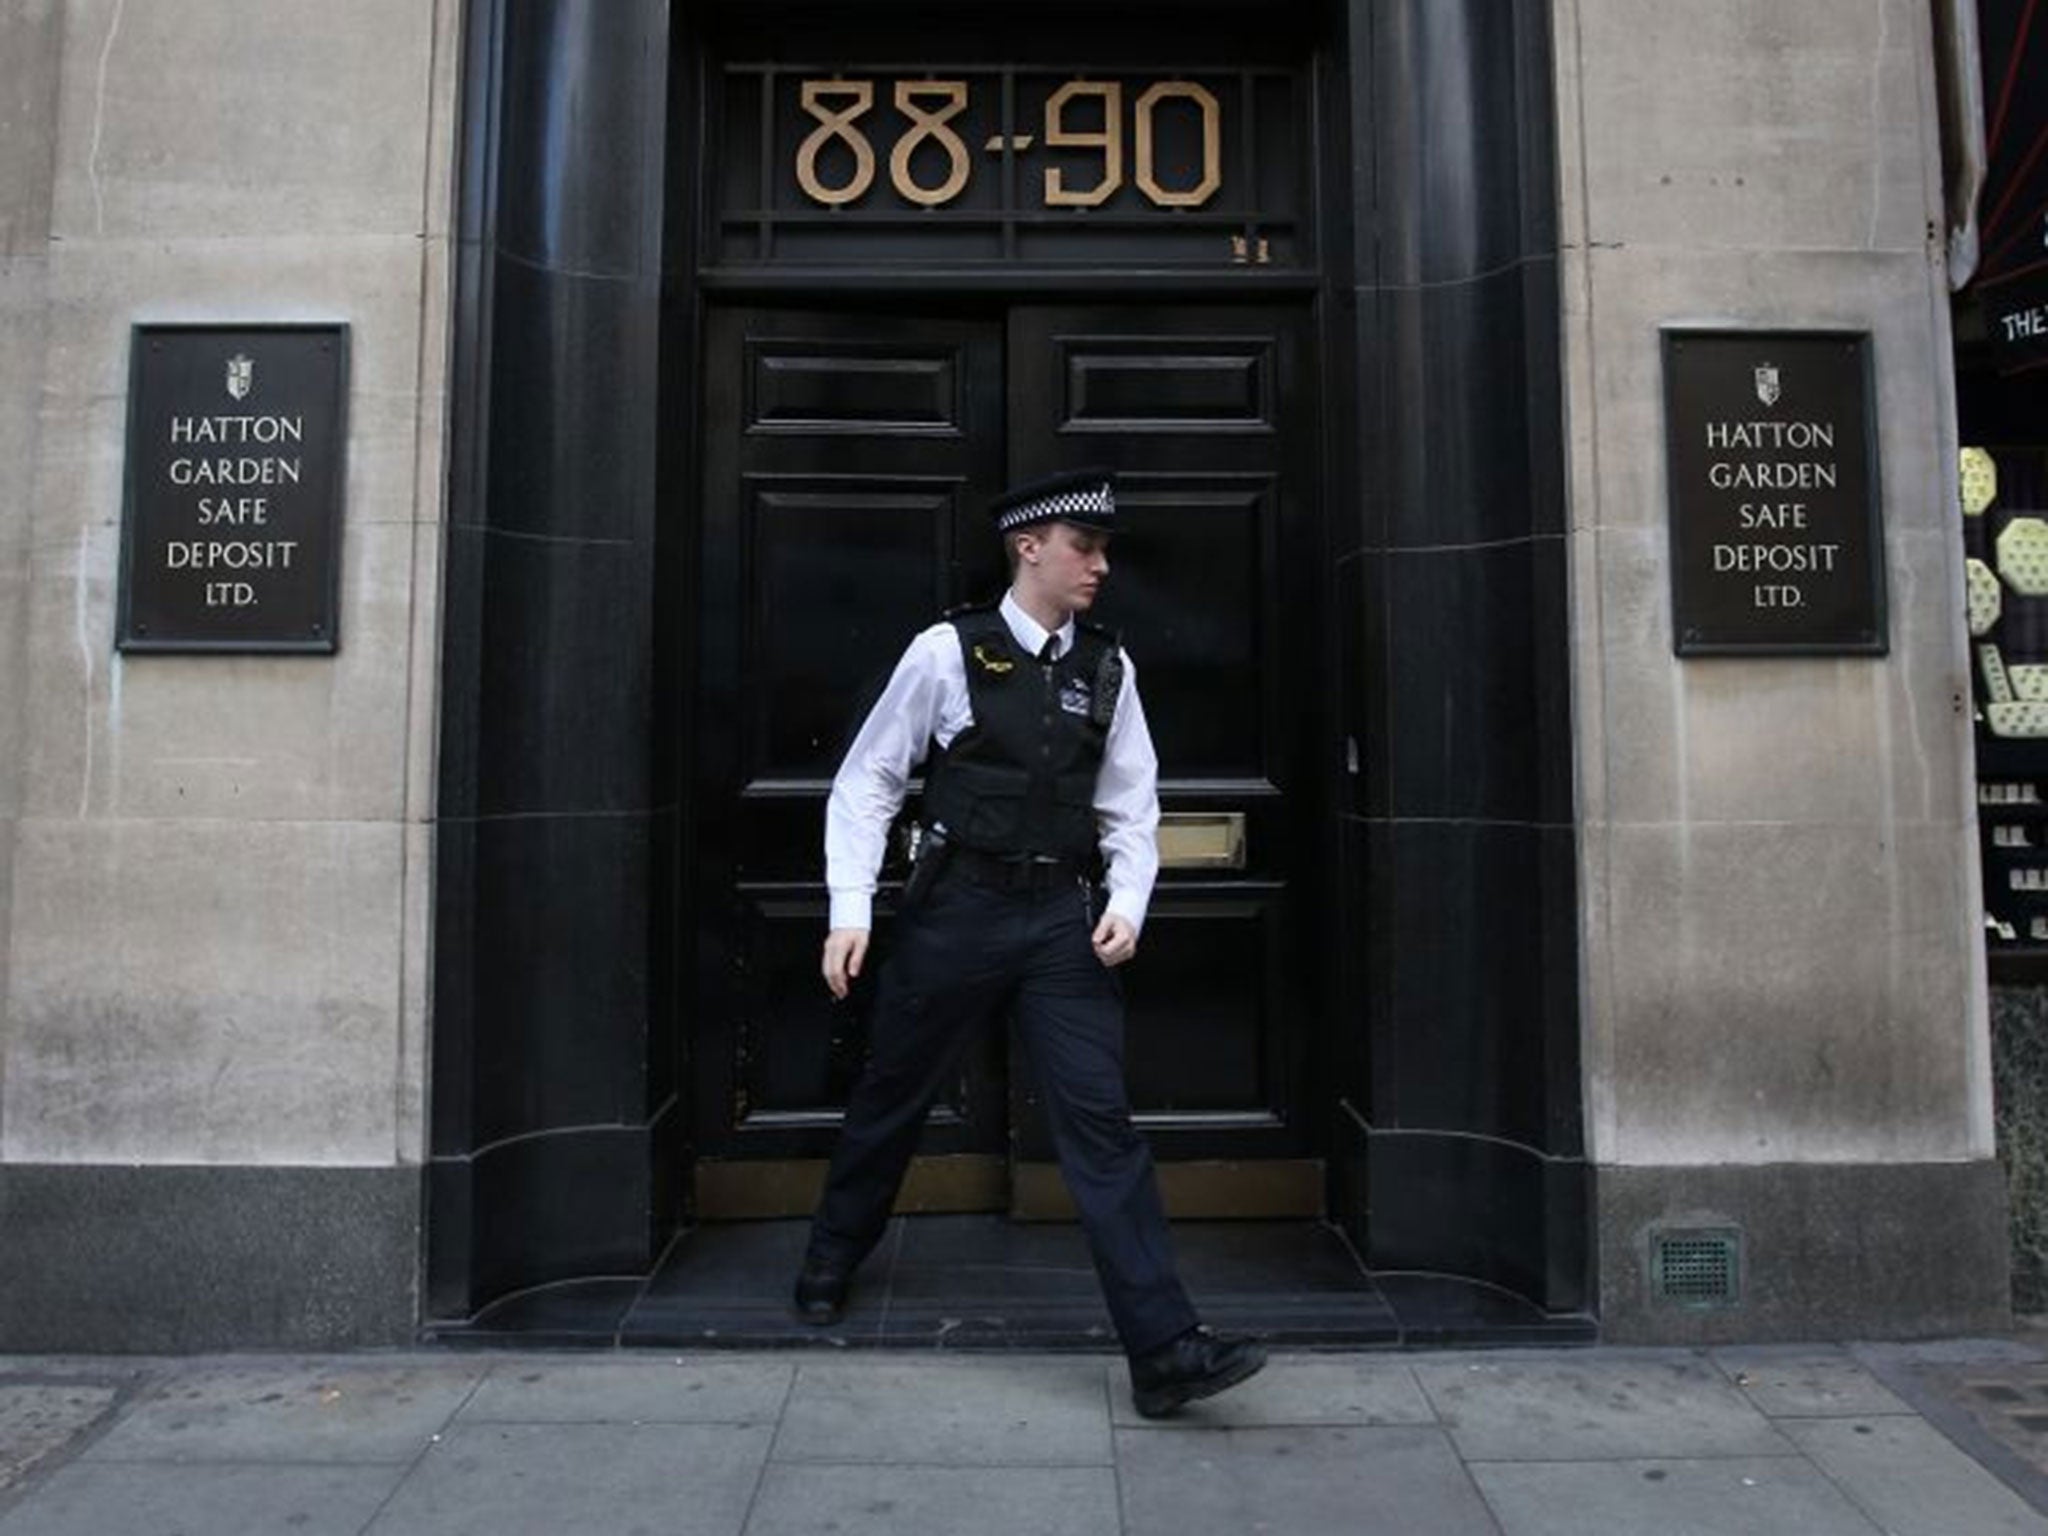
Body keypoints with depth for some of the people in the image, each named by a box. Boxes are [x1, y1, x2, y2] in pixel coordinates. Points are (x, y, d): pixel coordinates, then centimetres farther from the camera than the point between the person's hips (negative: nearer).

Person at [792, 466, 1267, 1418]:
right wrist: (851, 911, -9)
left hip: (1060, 917, 2)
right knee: (891, 1101, 15)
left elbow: (1131, 807, 10)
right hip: (954, 909, -2)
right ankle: (829, 1265, 43)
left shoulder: (1107, 669, 5)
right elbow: (866, 783, -2)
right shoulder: (948, 651, -5)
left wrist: (1127, 903, -6)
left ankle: (1164, 1351, 2)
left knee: (1100, 1118, -4)